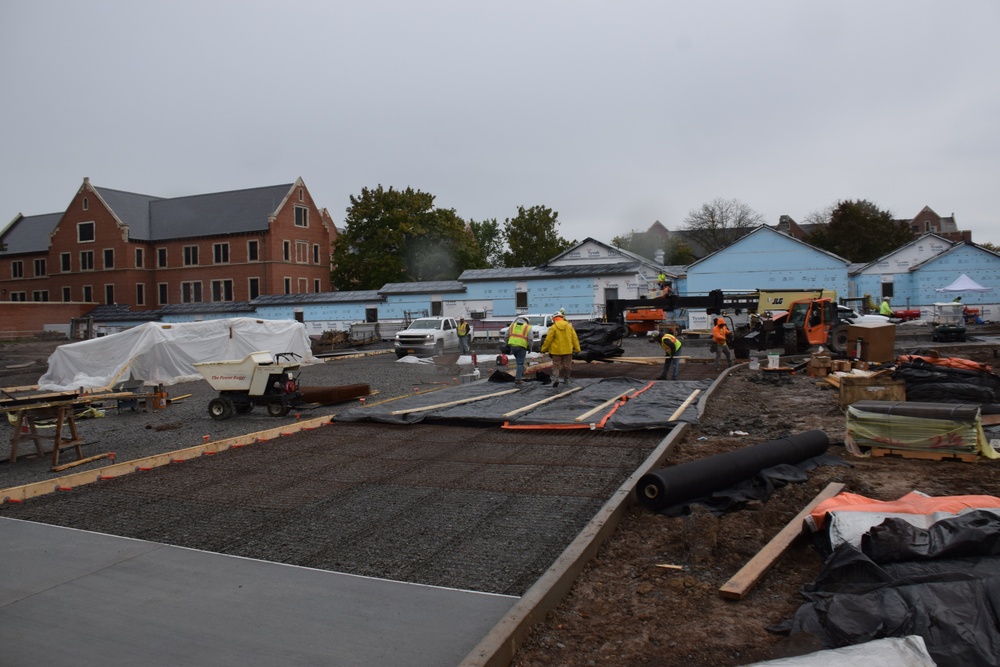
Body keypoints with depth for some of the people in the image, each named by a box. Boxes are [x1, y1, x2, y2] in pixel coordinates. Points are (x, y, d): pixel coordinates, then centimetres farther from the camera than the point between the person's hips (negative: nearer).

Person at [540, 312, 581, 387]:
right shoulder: (569, 326, 2)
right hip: (568, 350, 3)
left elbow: (548, 340, -9)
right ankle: (566, 380, 22)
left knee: (556, 366, 4)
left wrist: (543, 349, 1)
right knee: (567, 366, 15)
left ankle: (555, 378, -16)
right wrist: (577, 348, 7)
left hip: (556, 351, -3)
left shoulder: (553, 327, -9)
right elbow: (574, 338, 2)